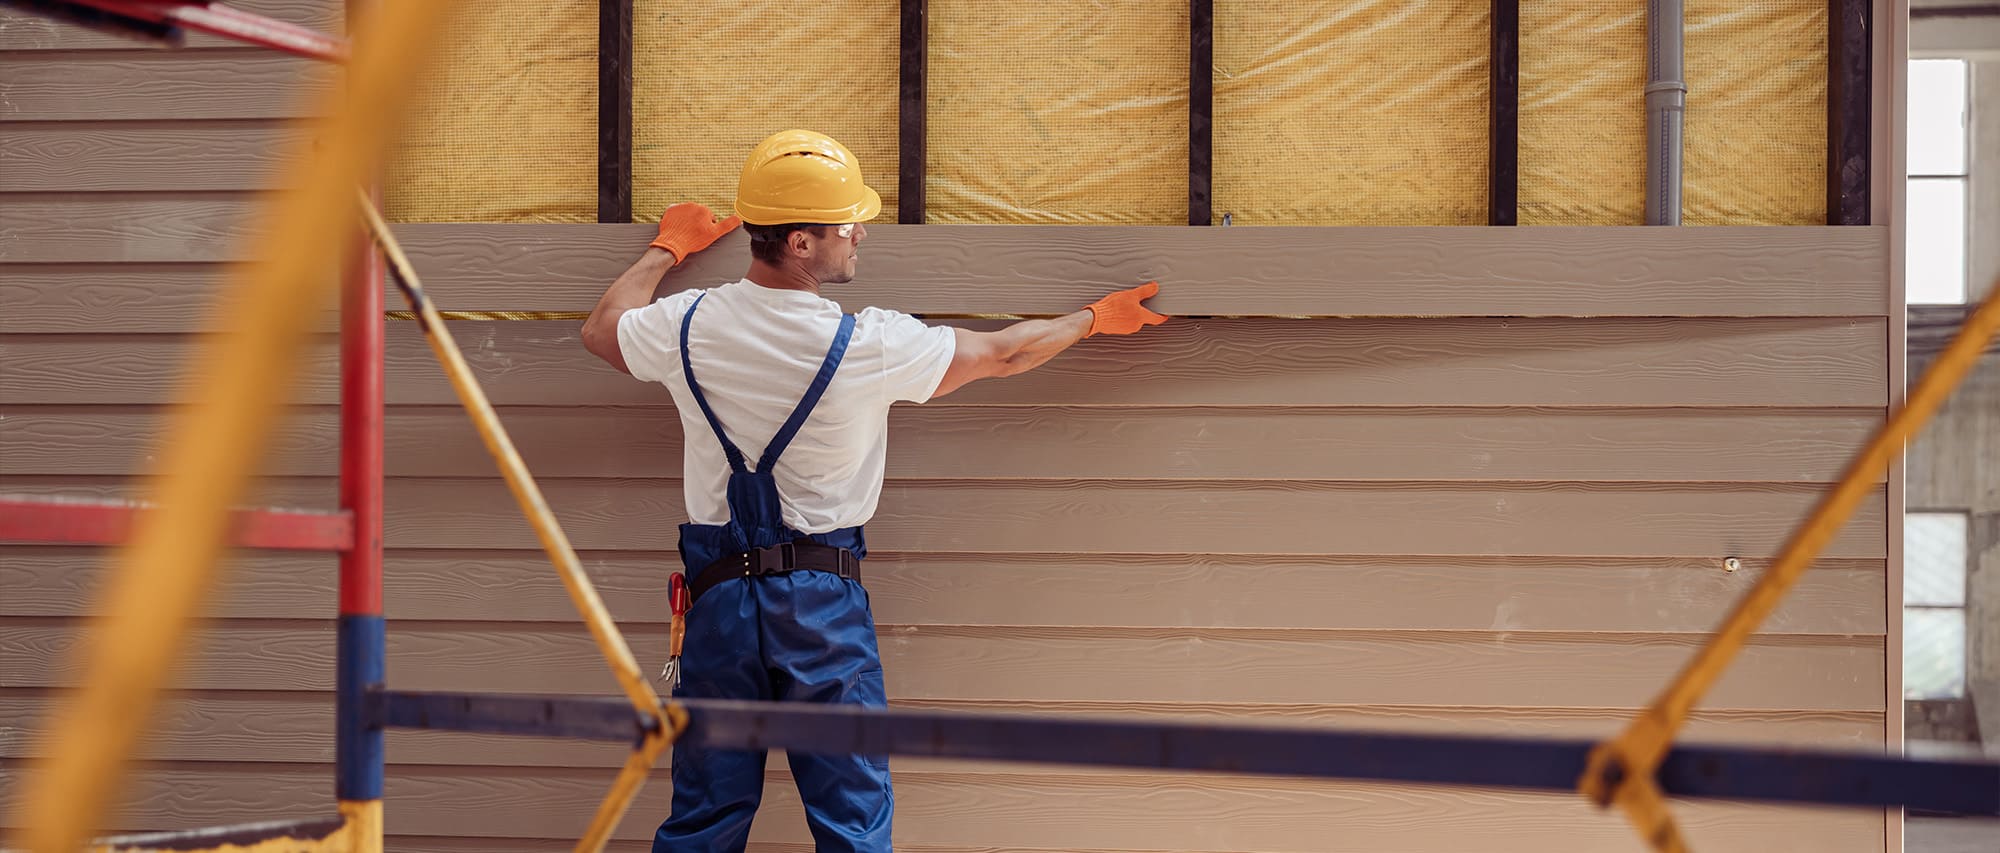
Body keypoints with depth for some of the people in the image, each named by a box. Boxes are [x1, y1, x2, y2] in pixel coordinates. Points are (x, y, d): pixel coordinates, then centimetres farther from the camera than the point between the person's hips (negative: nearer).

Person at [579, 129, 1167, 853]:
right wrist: (1096, 319, 20)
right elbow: (1001, 354, 2)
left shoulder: (688, 326, -4)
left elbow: (601, 330, 19)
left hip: (719, 595, 4)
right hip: (823, 602, -3)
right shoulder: (870, 346, -13)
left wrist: (665, 251, 34)